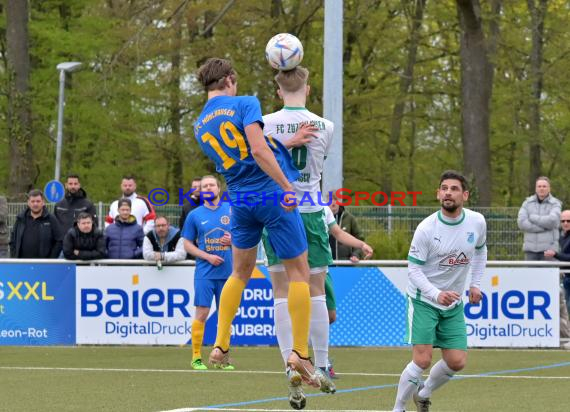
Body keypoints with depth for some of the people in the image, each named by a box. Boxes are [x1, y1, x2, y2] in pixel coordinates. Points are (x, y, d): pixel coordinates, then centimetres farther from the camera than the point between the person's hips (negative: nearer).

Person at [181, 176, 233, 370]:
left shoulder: (232, 210, 5)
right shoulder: (195, 215, 3)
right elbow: (187, 244, 4)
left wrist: (233, 239, -11)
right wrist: (207, 256, -9)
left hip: (228, 272, 2)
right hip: (205, 272, -2)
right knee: (202, 313, -7)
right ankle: (196, 358, -2)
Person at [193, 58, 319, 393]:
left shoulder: (200, 126, 12)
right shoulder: (245, 104, -9)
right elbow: (259, 151, -22)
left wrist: (288, 141, 19)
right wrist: (288, 187, -22)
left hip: (240, 202, 6)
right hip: (273, 197, -6)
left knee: (240, 272, 23)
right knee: (299, 271, 4)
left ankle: (221, 346, 17)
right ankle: (300, 355, -2)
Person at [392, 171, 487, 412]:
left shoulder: (477, 222, -5)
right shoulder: (426, 228, -17)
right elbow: (414, 269, -14)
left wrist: (475, 284, 12)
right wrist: (437, 294, -28)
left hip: (454, 305, 5)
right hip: (423, 301, -5)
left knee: (456, 362, 0)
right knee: (422, 360, -16)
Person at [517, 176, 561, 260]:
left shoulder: (555, 204, 1)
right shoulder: (527, 203, 8)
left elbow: (552, 221, -18)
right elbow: (521, 223, -5)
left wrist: (532, 217, -8)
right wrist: (543, 227, -11)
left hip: (548, 248, -2)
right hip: (531, 248, 3)